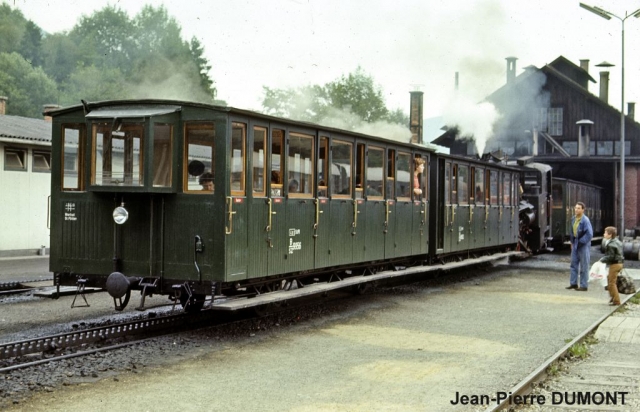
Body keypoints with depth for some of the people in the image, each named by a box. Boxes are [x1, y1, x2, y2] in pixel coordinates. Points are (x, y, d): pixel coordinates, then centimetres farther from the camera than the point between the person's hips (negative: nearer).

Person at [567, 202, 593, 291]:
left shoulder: (585, 220, -17)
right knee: (574, 264, 12)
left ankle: (583, 286, 6)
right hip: (575, 245, 8)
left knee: (584, 266, 0)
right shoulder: (573, 219, 8)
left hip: (583, 245, -8)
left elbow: (590, 234, -21)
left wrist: (581, 242, -18)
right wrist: (572, 242, 16)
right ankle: (573, 283, 21)